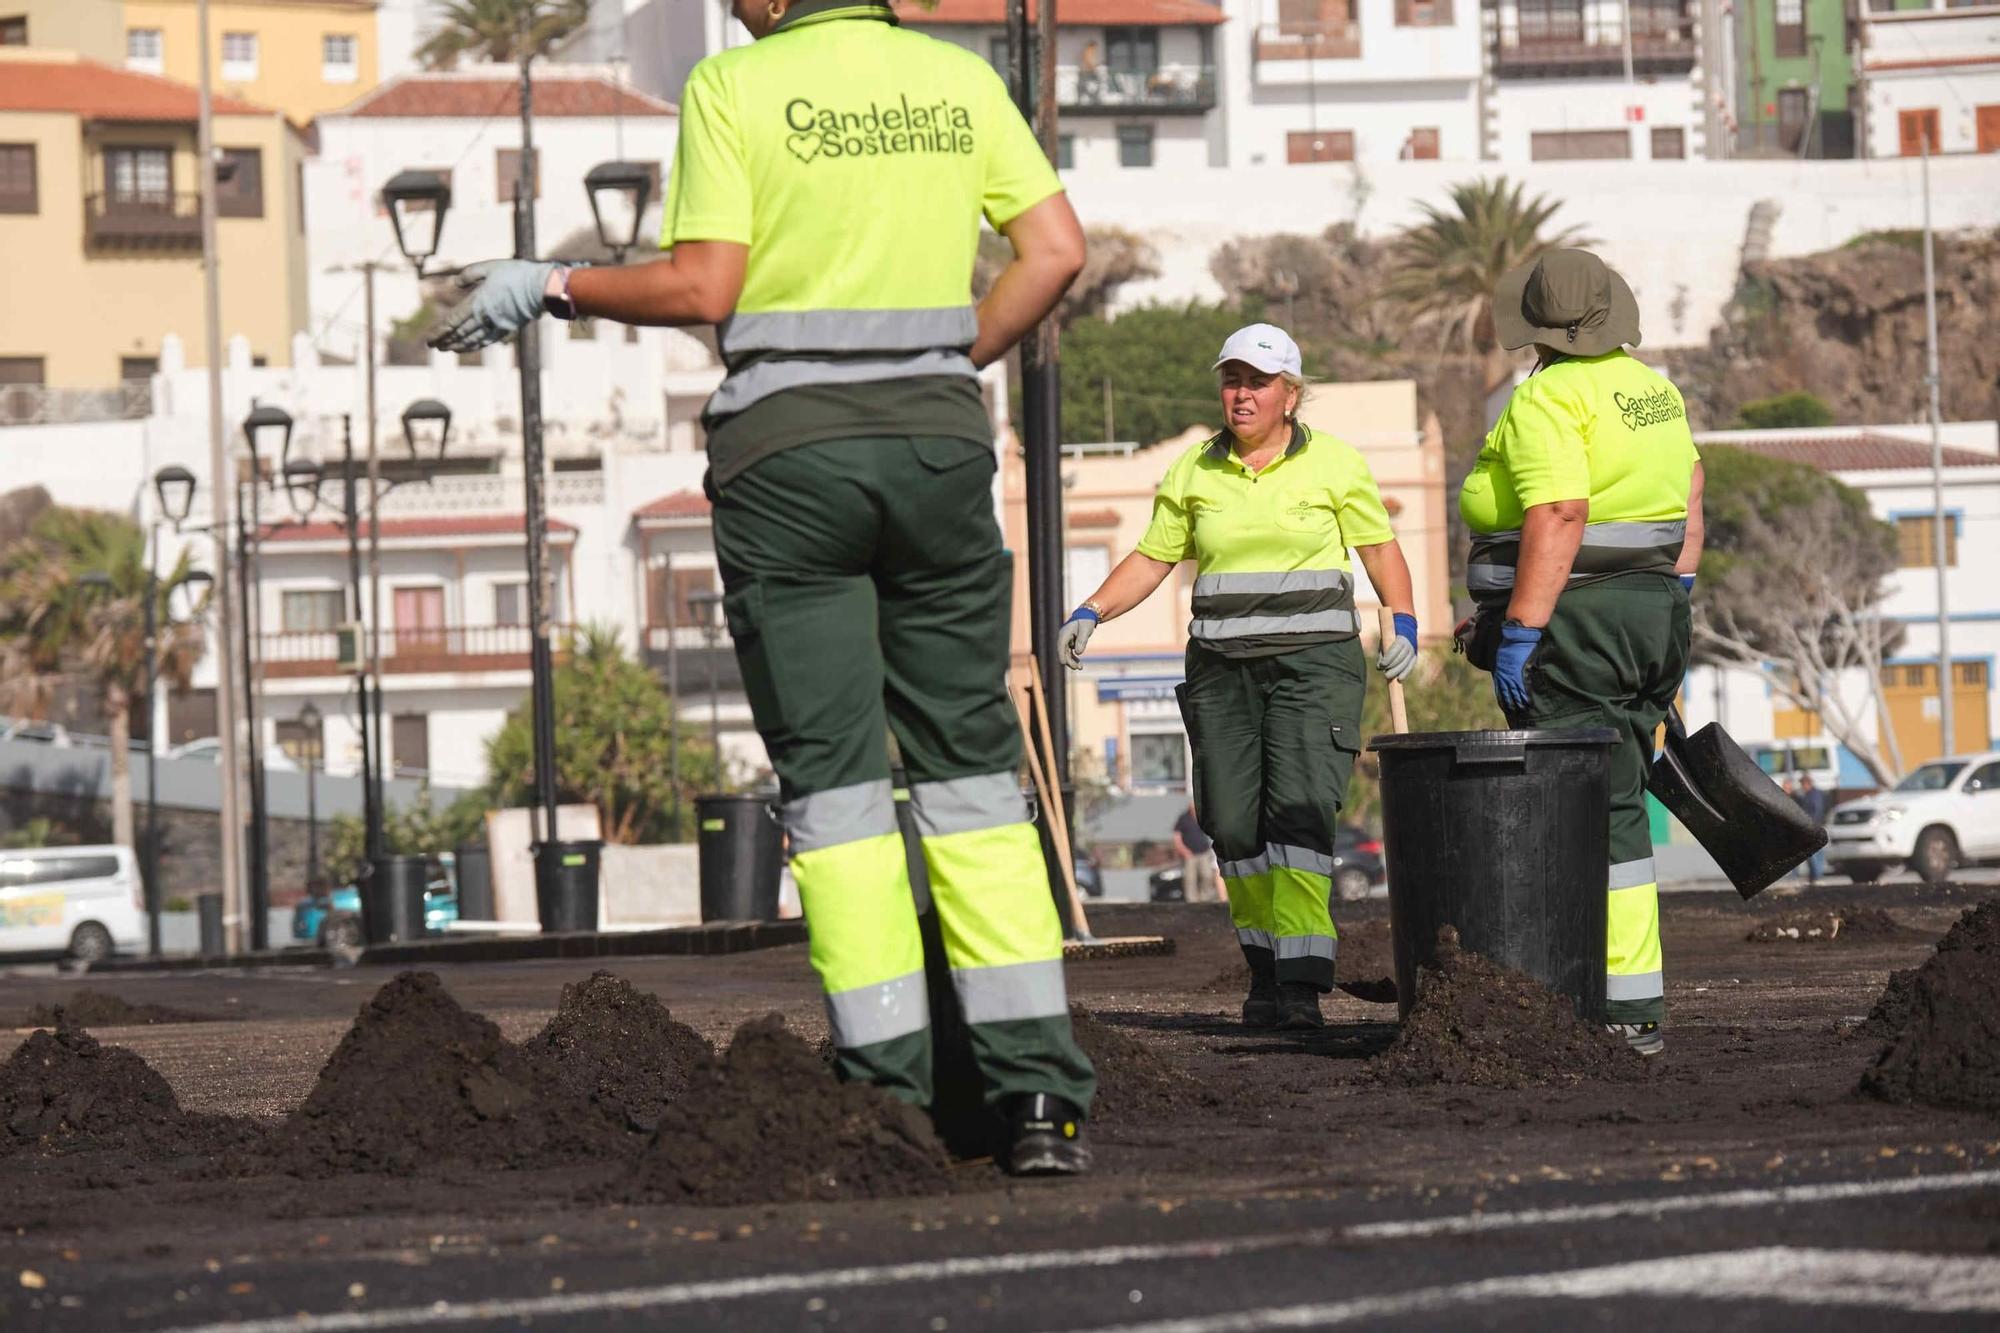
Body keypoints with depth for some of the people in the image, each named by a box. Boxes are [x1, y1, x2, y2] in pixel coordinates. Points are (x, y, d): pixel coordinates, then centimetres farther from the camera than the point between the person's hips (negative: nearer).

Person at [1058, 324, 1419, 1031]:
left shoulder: (1334, 464, 2)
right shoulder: (1194, 472, 9)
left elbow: (1381, 549, 6)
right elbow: (1151, 559, 12)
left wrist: (1404, 624, -9)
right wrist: (1089, 615, -2)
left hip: (1314, 660, -4)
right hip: (1223, 666, 4)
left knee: (1300, 811, -17)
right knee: (1234, 826, -1)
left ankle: (1302, 987, -24)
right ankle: (1267, 967, 16)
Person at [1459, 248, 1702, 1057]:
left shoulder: (1547, 399, -13)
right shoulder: (1650, 387, 13)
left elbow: (1557, 521, -22)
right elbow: (1687, 504, 16)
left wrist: (1518, 635, -22)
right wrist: (1670, 605, 20)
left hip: (1571, 625, -9)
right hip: (1650, 615, 9)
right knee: (1614, 809, 15)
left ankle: (1631, 1011, -11)